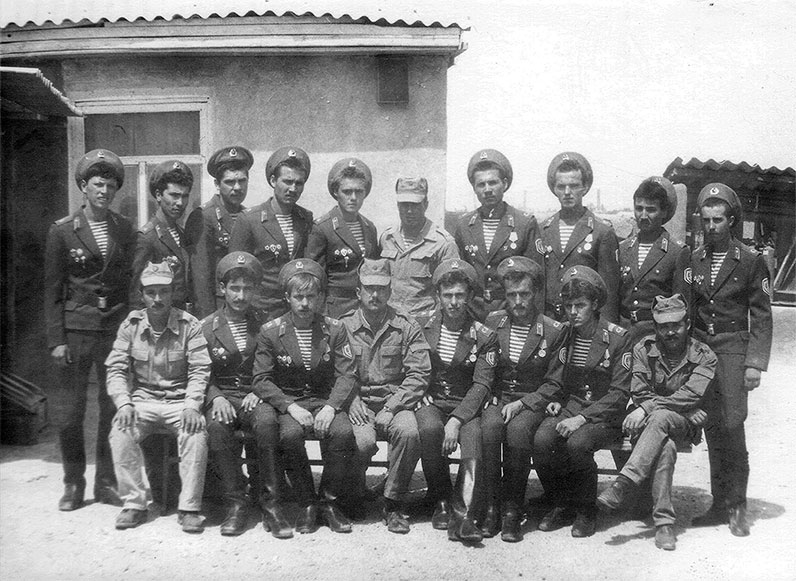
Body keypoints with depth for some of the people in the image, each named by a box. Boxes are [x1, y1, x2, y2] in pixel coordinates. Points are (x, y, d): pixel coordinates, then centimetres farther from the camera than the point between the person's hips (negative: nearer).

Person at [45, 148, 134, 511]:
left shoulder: (125, 230, 7)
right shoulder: (62, 231, 0)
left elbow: (132, 281, 10)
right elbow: (52, 290, 1)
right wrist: (56, 340, -5)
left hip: (117, 328, 2)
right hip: (76, 330, -1)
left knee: (114, 408, 2)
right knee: (69, 411, 2)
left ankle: (107, 481, 16)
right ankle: (73, 483, 17)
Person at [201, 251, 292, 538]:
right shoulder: (206, 327, 9)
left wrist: (258, 393, -10)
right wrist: (216, 397, -13)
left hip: (255, 396, 0)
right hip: (221, 397, 0)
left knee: (267, 422, -34)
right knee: (218, 426, -34)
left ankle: (271, 503, -24)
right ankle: (235, 502, -20)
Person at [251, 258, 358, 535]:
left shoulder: (335, 329, 1)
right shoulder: (270, 331, -2)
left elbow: (347, 374, -2)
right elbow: (261, 379, -5)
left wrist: (331, 407, -20)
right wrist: (290, 407, -19)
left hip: (326, 400, 1)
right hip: (287, 402, -1)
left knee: (343, 432, -30)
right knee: (290, 434, -33)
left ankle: (330, 501, -8)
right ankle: (307, 504, -12)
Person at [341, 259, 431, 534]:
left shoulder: (407, 327, 5)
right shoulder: (344, 327, 6)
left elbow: (419, 375, -2)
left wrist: (391, 407, -13)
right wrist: (354, 405, -15)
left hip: (395, 401, 1)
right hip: (357, 401, 0)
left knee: (409, 432, -30)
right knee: (363, 441, -29)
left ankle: (394, 503, -10)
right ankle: (353, 494, 4)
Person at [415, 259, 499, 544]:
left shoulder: (484, 337, 1)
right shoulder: (420, 325, 5)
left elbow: (482, 385, -7)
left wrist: (456, 420, -22)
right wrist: (423, 400, -11)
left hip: (465, 406, 0)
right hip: (428, 401, 1)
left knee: (474, 434, -33)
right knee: (430, 429, -33)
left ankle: (462, 515, -37)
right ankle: (441, 500, -12)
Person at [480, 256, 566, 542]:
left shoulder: (554, 331, -1)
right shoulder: (492, 322, 7)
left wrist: (521, 404, -12)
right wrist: (492, 397, -5)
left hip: (531, 403, -2)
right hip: (497, 398, 2)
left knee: (518, 429, -35)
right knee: (489, 426, -32)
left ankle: (513, 510, -22)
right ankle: (491, 507, -22)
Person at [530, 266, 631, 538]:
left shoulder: (617, 337, -7)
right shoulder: (566, 336, 8)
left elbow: (619, 393, -11)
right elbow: (554, 382, 12)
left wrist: (583, 418, -23)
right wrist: (526, 403, -8)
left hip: (605, 415, -4)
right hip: (569, 409, 4)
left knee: (577, 443, -33)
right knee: (541, 440, -25)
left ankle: (587, 511, -7)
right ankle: (562, 505, -1)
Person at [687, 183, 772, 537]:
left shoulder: (751, 262, 0)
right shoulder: (693, 261, 9)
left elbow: (761, 317, -1)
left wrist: (755, 363, -7)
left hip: (733, 350, -3)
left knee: (732, 426, -10)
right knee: (712, 430, 5)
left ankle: (737, 507, 2)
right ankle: (719, 505, 14)